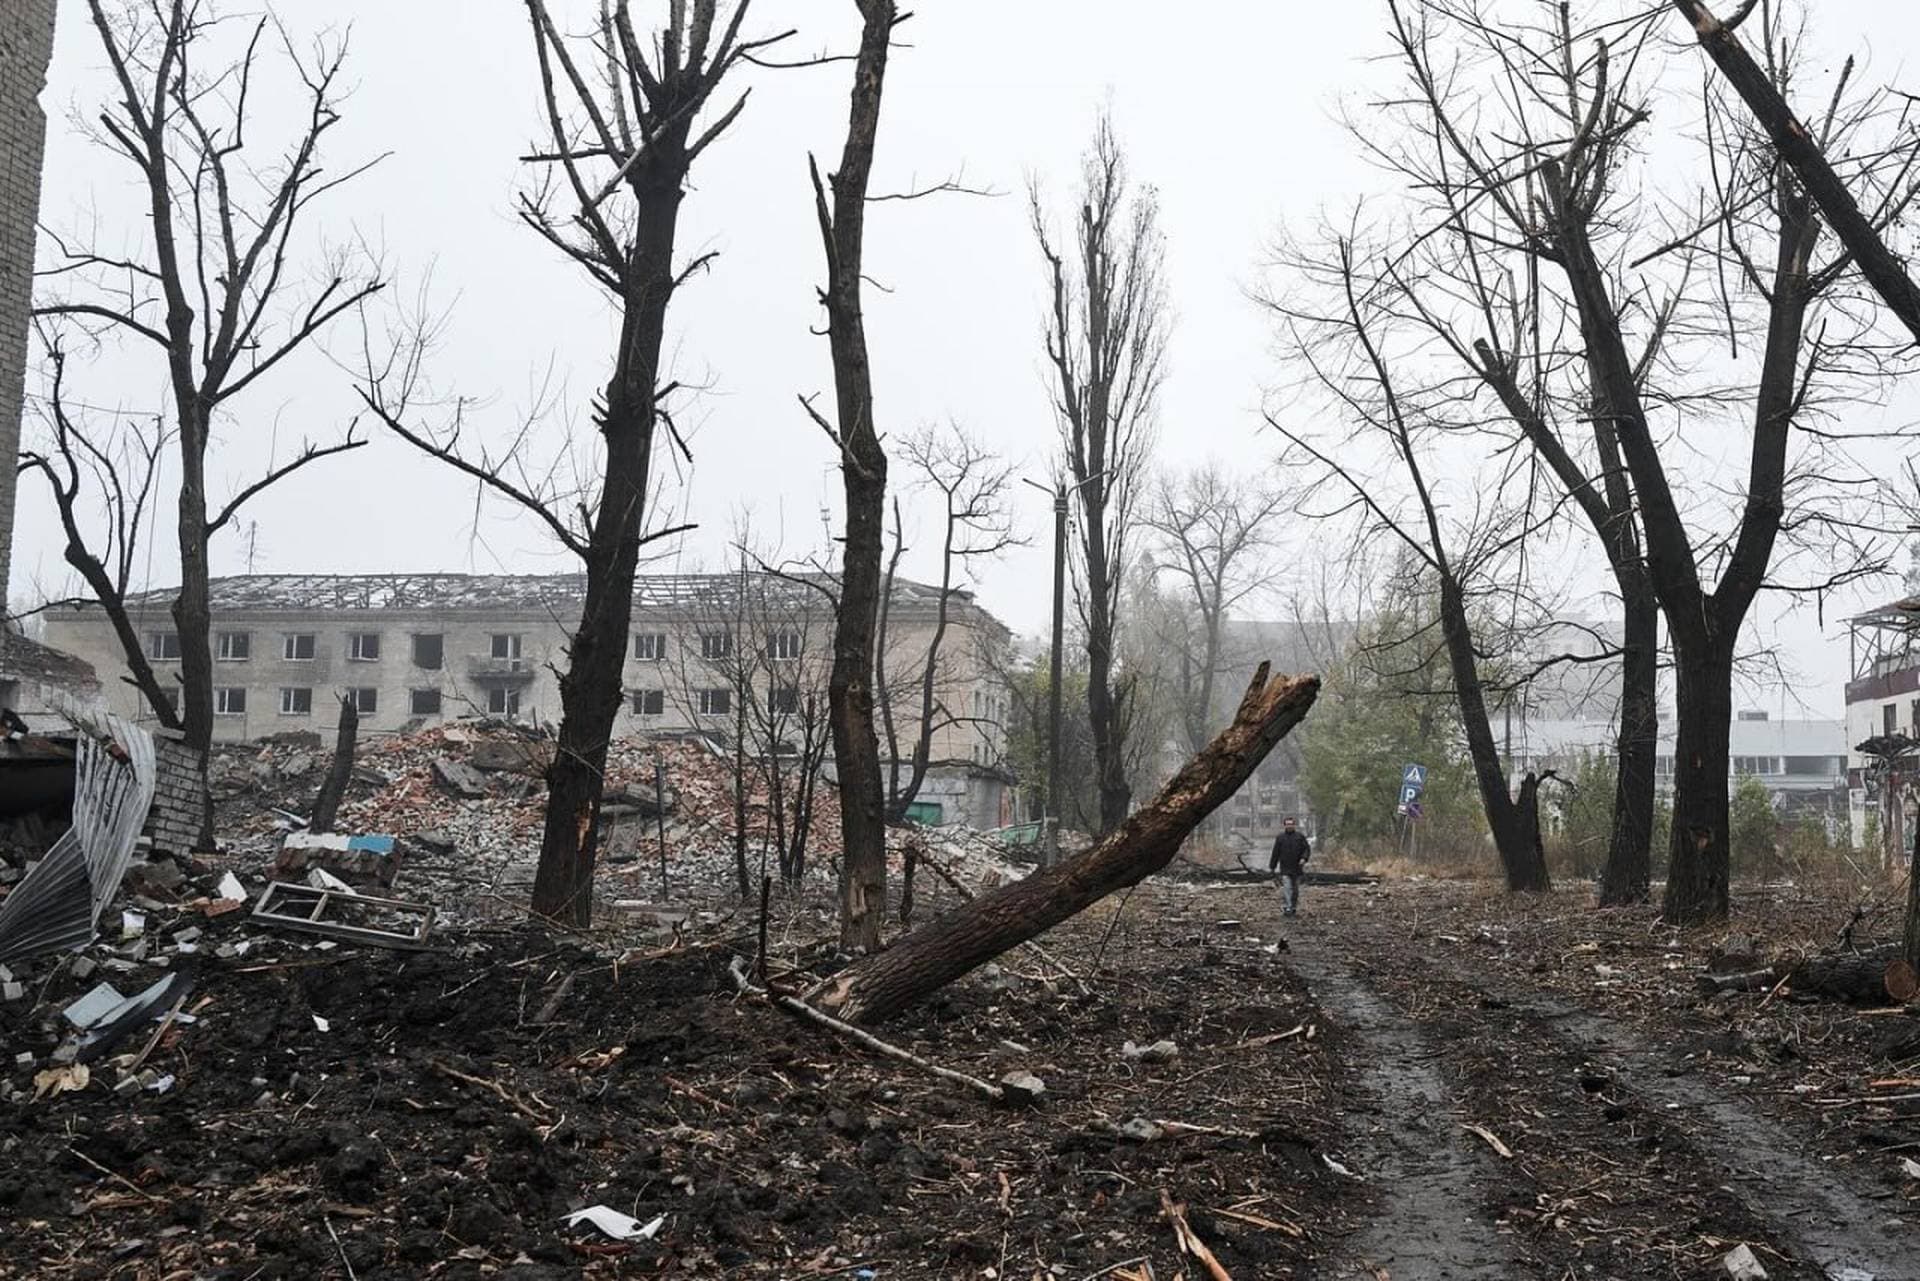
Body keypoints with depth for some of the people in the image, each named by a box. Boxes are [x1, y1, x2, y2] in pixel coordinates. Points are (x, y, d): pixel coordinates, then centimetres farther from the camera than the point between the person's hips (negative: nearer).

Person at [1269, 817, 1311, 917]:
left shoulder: (1300, 837, 5)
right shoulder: (1280, 837, 5)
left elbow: (1307, 849, 3)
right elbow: (1275, 853, 8)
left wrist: (1304, 858, -16)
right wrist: (1272, 867, 8)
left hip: (1297, 868, 1)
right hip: (1285, 868, -1)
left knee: (1295, 890, 10)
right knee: (1287, 888, -13)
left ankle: (1294, 908, 21)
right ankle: (1289, 908, -17)